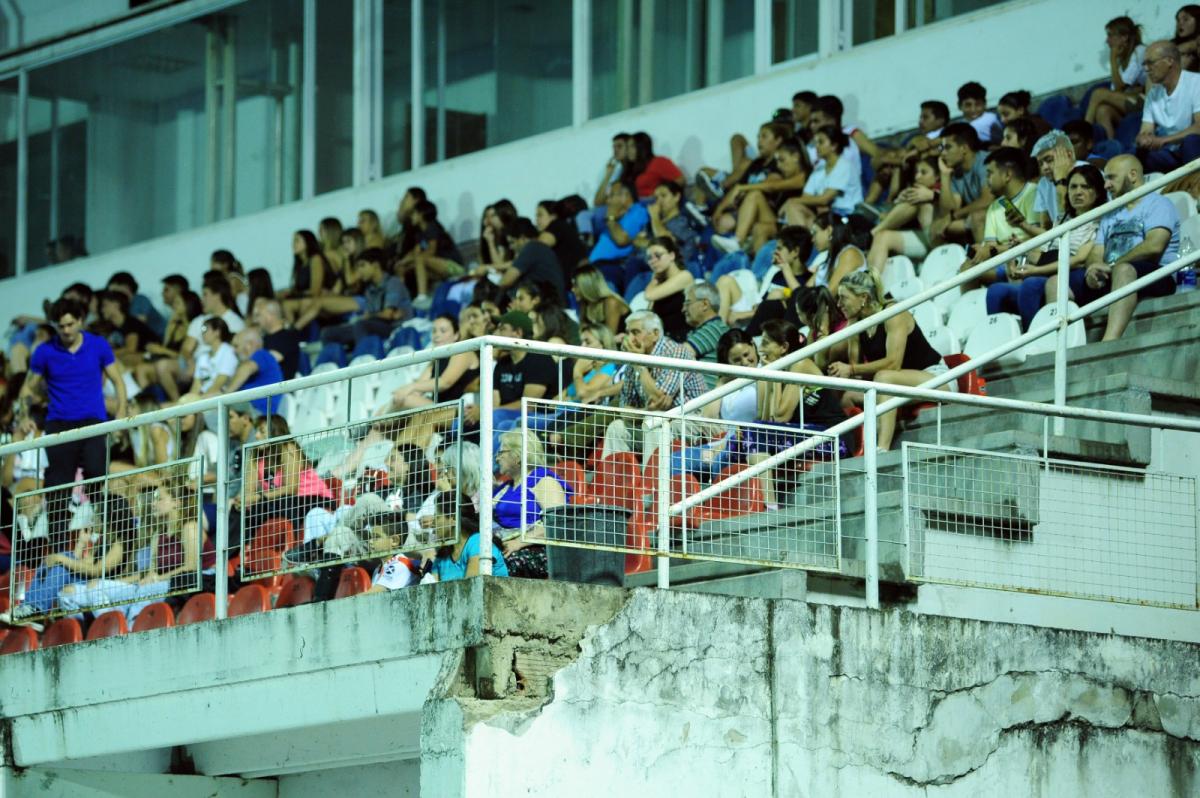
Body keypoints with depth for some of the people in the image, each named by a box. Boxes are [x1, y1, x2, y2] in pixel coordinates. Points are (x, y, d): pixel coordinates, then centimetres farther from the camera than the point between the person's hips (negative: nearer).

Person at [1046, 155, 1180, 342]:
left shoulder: (1157, 204, 5)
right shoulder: (1110, 215, 30)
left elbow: (1154, 246, -13)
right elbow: (1096, 254, 18)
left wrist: (1112, 266, -14)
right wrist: (1094, 268, -7)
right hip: (1108, 278, 8)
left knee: (1123, 270, -41)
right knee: (1055, 284, -8)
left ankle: (1109, 343, -59)